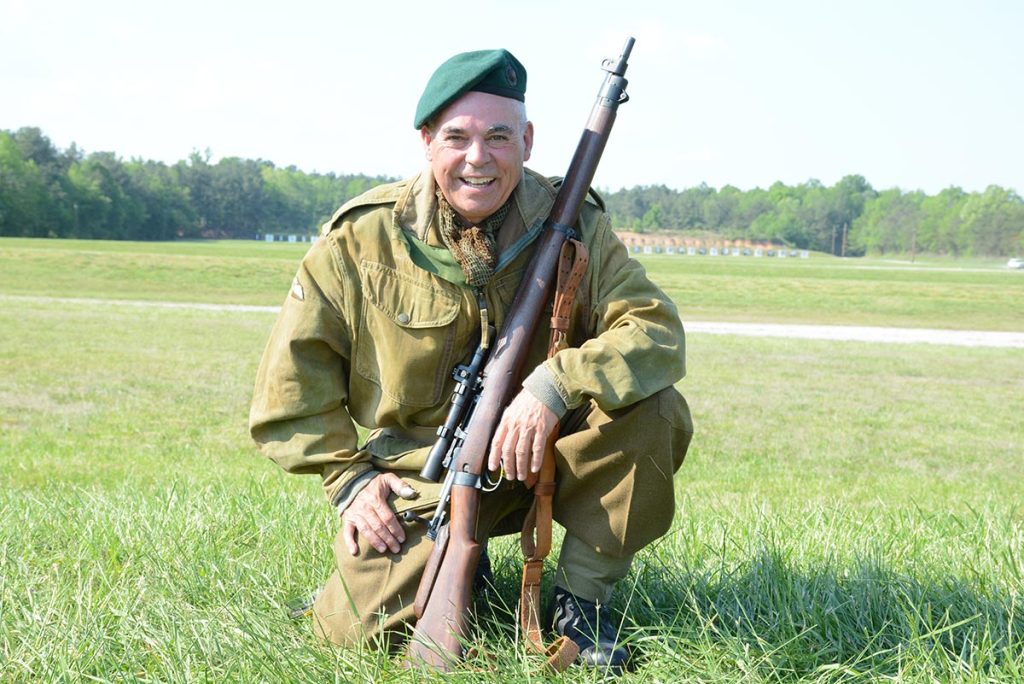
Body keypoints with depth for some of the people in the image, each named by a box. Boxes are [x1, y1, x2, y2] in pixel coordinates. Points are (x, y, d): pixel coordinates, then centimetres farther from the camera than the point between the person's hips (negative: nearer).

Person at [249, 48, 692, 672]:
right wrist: (347, 478, -8)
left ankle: (582, 597, -5)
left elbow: (657, 330, -17)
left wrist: (556, 384, -34)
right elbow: (296, 370, 0)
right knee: (362, 626, -20)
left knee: (654, 409, -25)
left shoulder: (571, 227, -7)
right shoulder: (362, 239, -8)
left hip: (537, 457, 1)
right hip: (420, 478, -1)